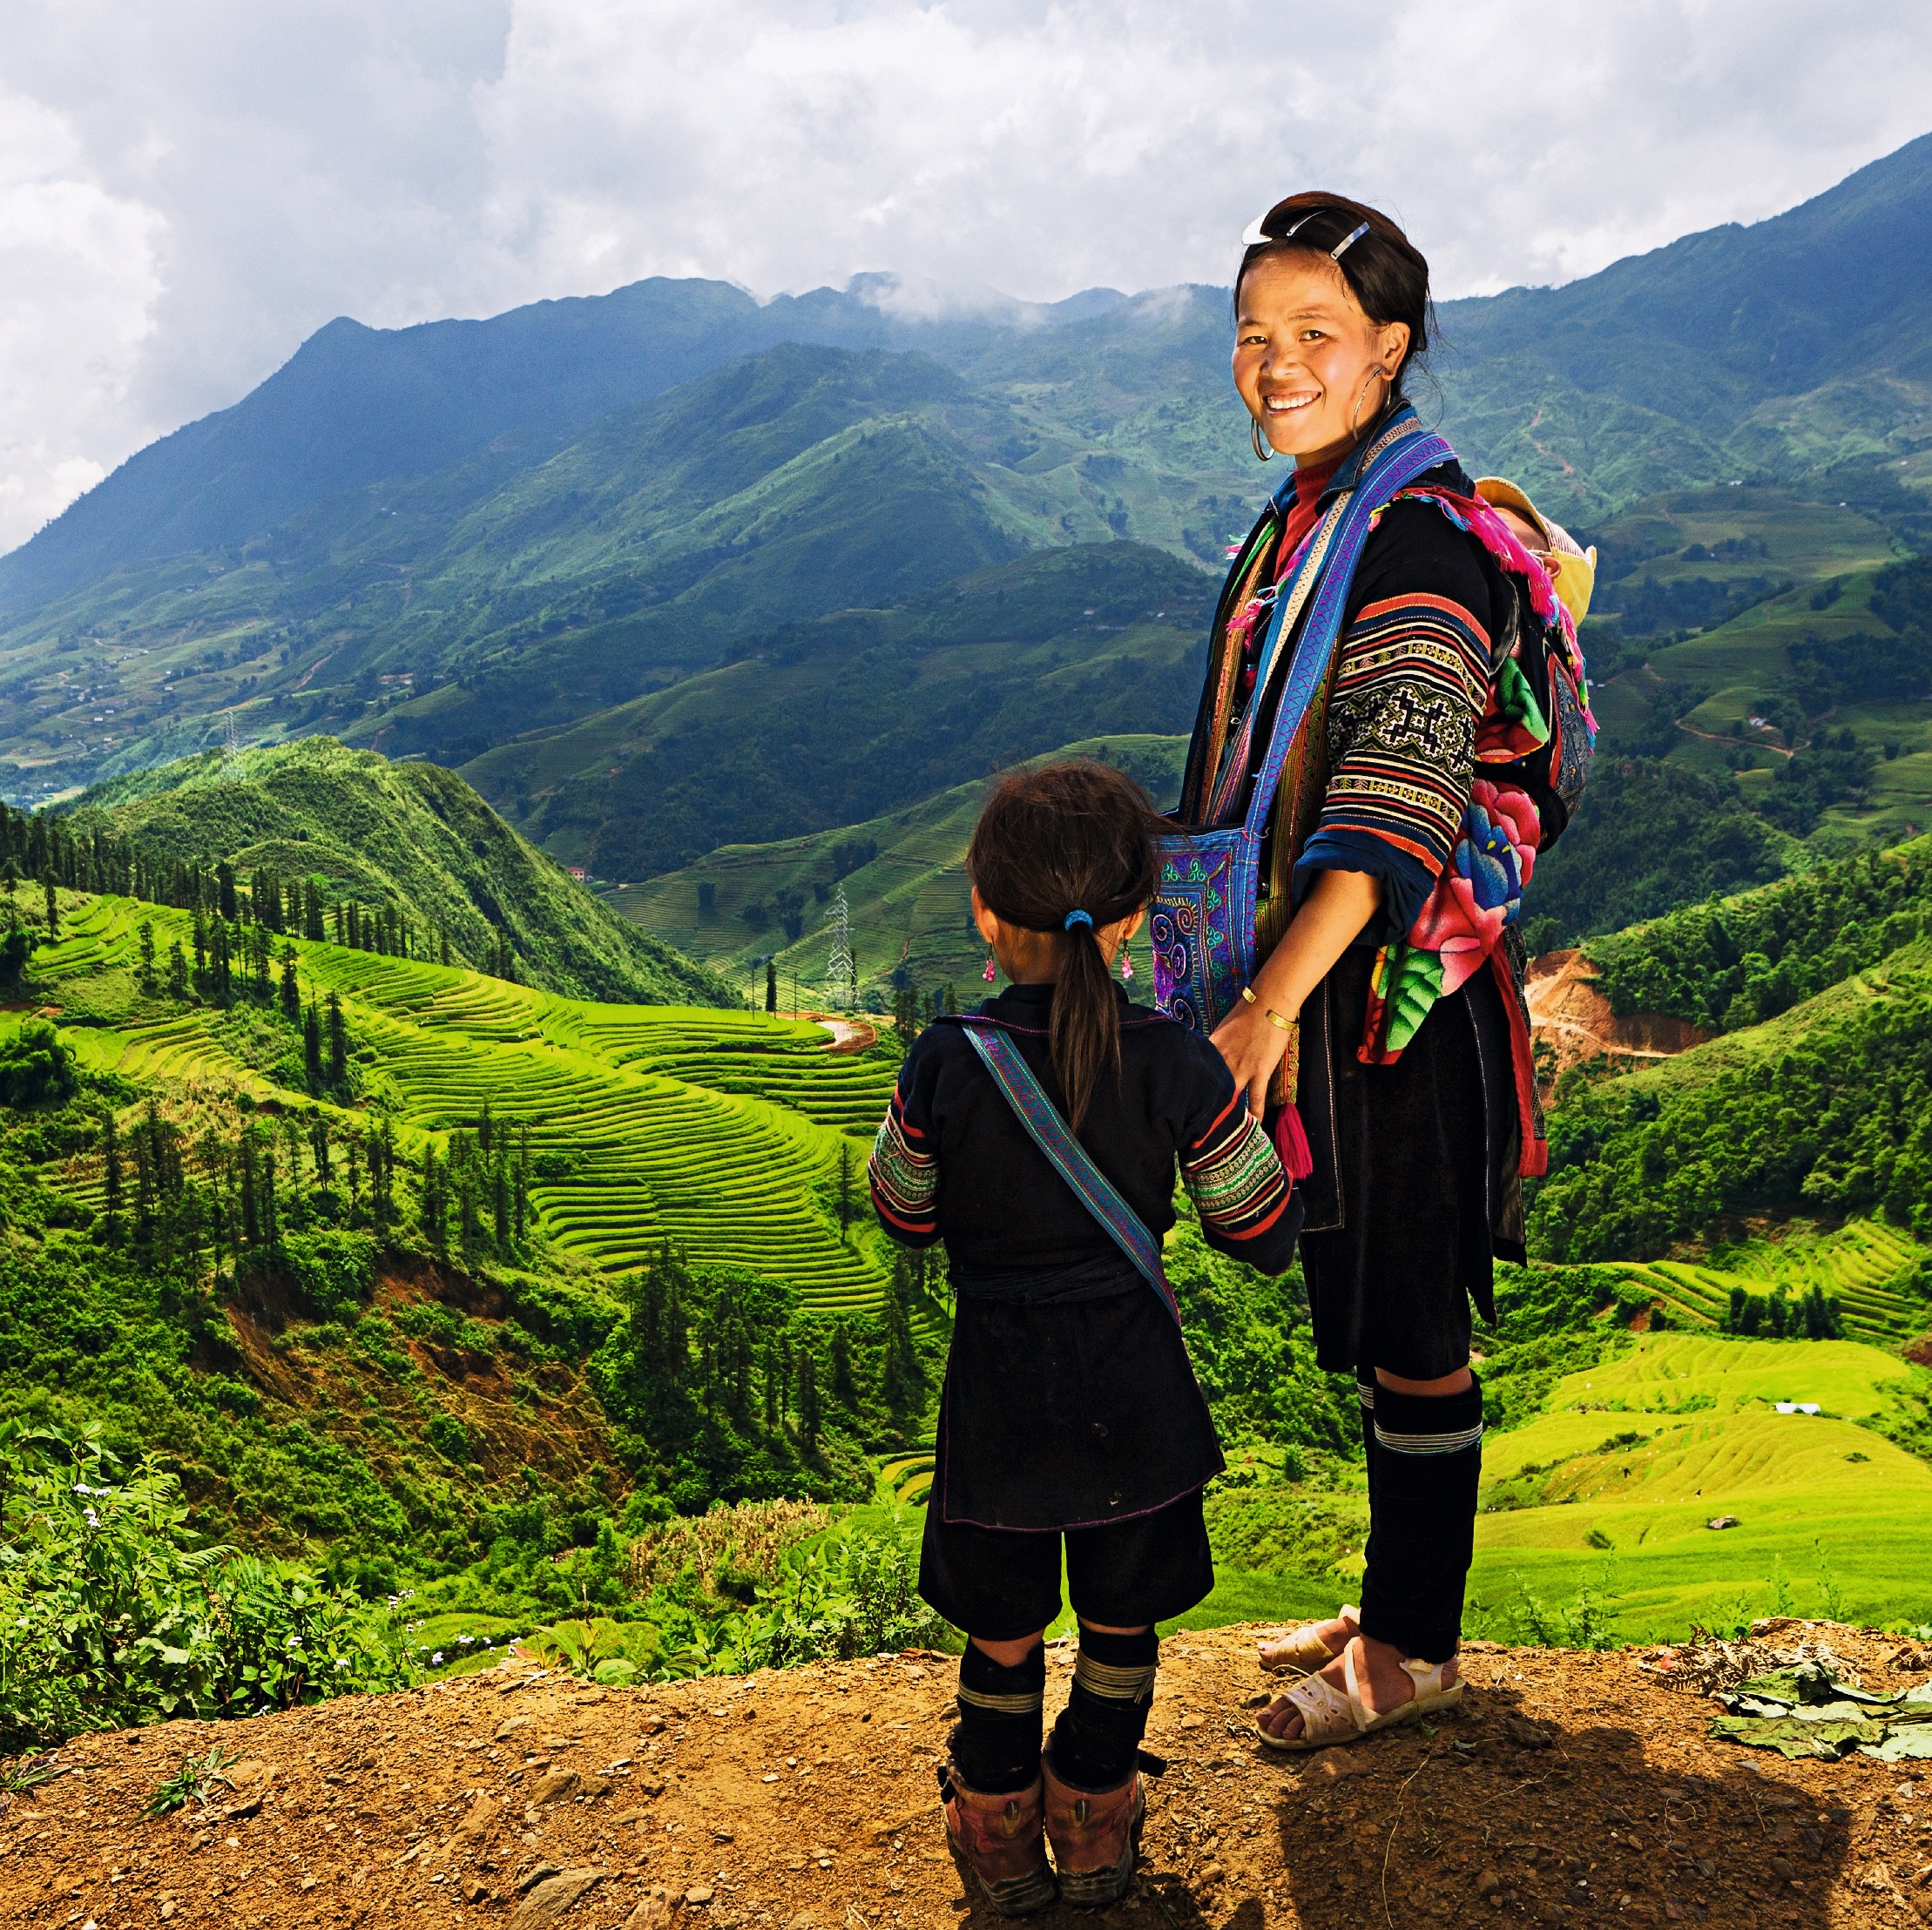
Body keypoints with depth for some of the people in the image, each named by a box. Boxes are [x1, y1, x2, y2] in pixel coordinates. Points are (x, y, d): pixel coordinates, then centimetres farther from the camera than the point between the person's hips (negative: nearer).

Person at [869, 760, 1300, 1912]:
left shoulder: (945, 1068, -17)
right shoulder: (1180, 1068, -16)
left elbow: (907, 1220, 1)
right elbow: (1267, 1240, -5)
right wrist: (1250, 1115, 9)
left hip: (1000, 1400, 0)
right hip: (1135, 1395, 1)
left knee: (1003, 1635, 21)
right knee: (1121, 1625, 23)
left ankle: (1001, 1843, 40)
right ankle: (1096, 1834, 40)